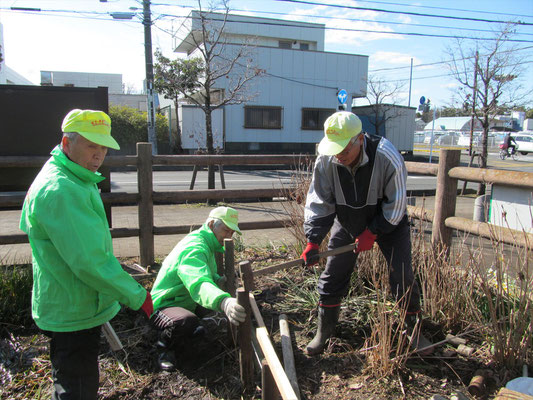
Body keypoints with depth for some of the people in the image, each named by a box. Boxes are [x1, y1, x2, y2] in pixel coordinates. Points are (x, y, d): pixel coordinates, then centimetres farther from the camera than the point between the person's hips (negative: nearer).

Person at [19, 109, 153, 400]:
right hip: (74, 315, -11)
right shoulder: (61, 190, -27)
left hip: (70, 308, 11)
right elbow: (89, 260, -30)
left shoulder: (76, 181, 9)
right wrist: (137, 297, -20)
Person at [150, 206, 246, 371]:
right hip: (165, 306, -10)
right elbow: (199, 284, -45)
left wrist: (220, 280, -5)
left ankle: (189, 327, 21)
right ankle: (165, 346, -7)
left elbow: (207, 275, 19)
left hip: (187, 302, 10)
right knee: (188, 321, -40)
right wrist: (224, 302, -64)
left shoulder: (207, 245, 6)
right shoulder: (194, 248, -27)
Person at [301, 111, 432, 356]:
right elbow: (319, 203, -14)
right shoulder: (326, 161, -23)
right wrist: (313, 241, -22)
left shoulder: (388, 158, -30)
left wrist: (371, 234, -21)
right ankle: (323, 333, 21)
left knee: (402, 278, -2)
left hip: (388, 222, -2)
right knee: (332, 278, 2)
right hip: (347, 223, 2)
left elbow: (396, 205, -19)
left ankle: (414, 330, 23)